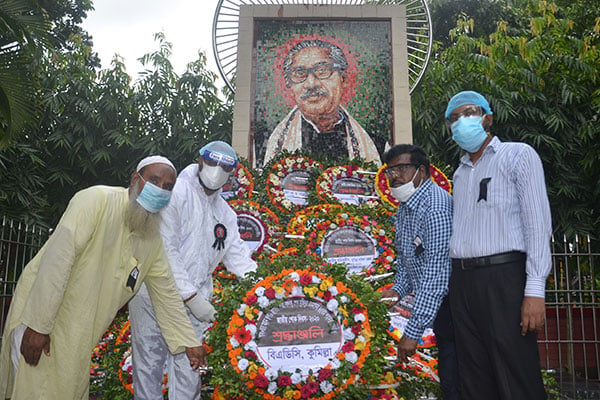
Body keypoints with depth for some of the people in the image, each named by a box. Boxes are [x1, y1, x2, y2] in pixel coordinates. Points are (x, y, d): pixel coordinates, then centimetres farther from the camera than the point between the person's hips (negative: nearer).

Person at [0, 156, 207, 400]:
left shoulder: (153, 238, 3)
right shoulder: (97, 200, -18)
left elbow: (166, 293, 9)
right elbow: (57, 259, -24)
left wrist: (189, 342, 8)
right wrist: (38, 325, -25)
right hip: (39, 314, -6)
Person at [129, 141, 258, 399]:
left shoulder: (226, 214, 13)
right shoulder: (175, 192, -10)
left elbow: (237, 256, 11)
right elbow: (165, 249, -17)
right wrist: (192, 297, -18)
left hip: (192, 301, 5)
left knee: (188, 373, 9)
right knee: (148, 366, 7)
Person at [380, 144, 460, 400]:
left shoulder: (435, 207, -22)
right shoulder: (404, 208, 9)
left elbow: (435, 274, -26)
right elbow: (405, 256, 21)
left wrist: (413, 331, -26)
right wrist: (398, 289, 2)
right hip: (437, 302, 9)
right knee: (448, 373, 16)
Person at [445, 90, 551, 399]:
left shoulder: (518, 155, 3)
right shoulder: (460, 173, 20)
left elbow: (537, 223, -6)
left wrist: (535, 289, -15)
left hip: (503, 276, -6)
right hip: (462, 280, 6)